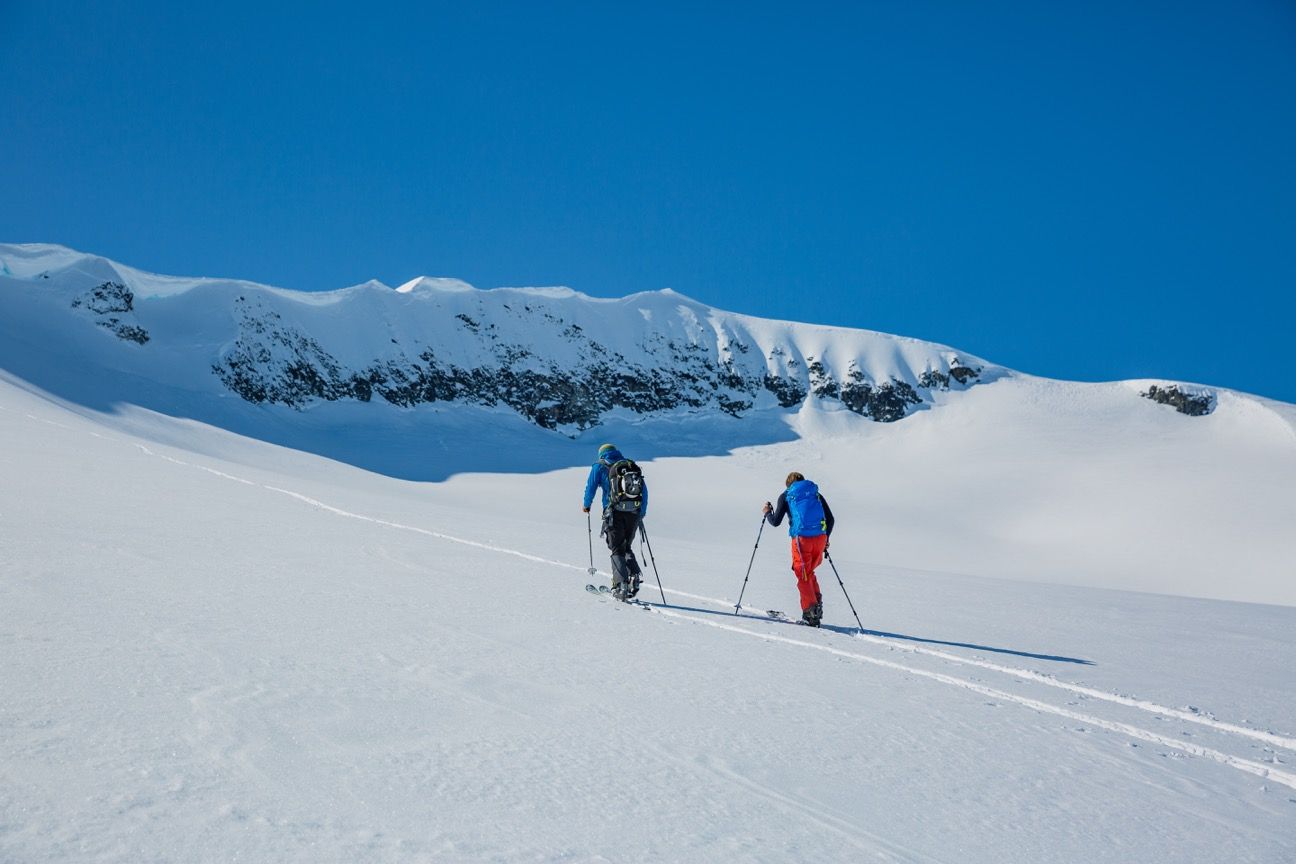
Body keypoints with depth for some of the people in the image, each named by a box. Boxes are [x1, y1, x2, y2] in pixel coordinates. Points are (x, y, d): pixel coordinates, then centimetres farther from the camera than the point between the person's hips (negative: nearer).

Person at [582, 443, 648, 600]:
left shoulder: (600, 466, 11)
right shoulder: (632, 466, 21)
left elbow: (591, 487, 5)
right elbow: (644, 490, 17)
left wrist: (586, 505, 23)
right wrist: (642, 512, 24)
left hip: (615, 512, -3)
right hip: (634, 513, 4)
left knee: (617, 550, 2)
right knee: (626, 548, 19)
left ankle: (621, 585, -12)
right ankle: (635, 575, -2)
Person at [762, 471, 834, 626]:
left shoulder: (786, 495, 10)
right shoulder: (815, 493, 19)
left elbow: (776, 522, 4)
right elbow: (830, 519, 15)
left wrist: (767, 513, 24)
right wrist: (826, 538, 26)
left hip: (802, 539, -4)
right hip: (820, 538, 4)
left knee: (803, 576, 6)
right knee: (809, 572, 22)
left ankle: (811, 611, -3)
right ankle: (817, 603, 7)